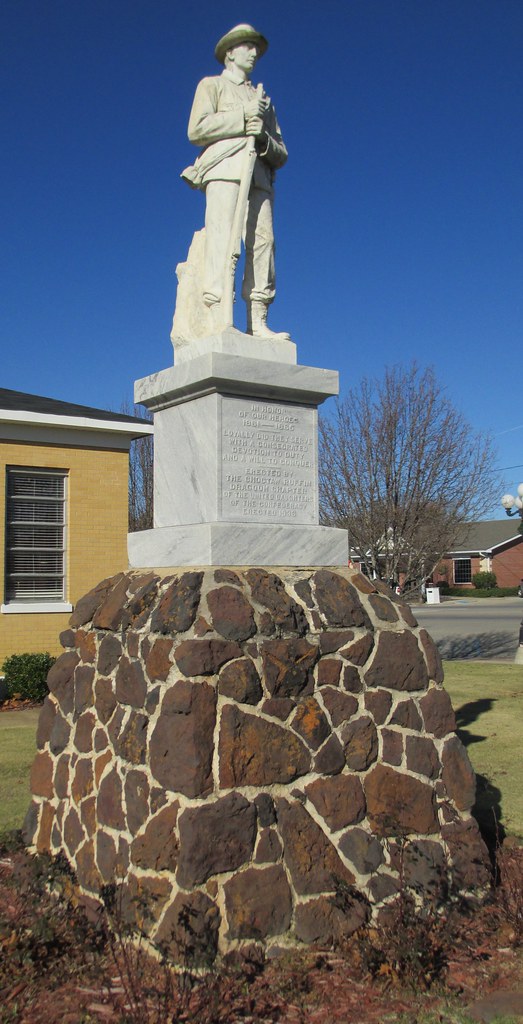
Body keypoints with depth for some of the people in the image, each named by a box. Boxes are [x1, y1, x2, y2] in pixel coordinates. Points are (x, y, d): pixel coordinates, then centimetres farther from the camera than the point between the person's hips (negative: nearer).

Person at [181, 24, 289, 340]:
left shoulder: (263, 100, 34)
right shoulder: (212, 85, 22)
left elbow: (281, 154, 22)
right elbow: (197, 129, 2)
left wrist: (264, 137, -1)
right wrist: (243, 115, -1)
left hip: (259, 176, 4)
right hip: (224, 169, -4)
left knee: (263, 242, -13)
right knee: (222, 239, -19)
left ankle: (258, 323, -18)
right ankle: (219, 319, -27)